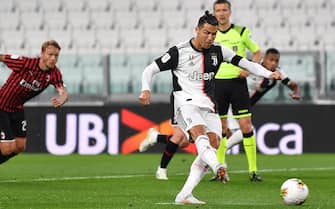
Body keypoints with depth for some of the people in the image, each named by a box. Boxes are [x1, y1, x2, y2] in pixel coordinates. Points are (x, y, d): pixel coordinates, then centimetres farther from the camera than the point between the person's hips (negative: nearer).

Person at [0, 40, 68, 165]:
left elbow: (63, 92, -27)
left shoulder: (54, 73, -13)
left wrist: (62, 99, -52)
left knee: (20, 147, 9)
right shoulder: (25, 63, -27)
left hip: (17, 109, 6)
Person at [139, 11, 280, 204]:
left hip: (209, 105, 5)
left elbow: (245, 63, 8)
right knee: (199, 132, -31)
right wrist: (146, 89, -18)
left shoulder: (218, 51, 7)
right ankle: (218, 168, -61)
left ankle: (184, 195, -11)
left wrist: (269, 74, -6)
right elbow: (150, 70, 1)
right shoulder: (179, 52, -3)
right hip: (186, 102, -5)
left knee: (213, 144, -11)